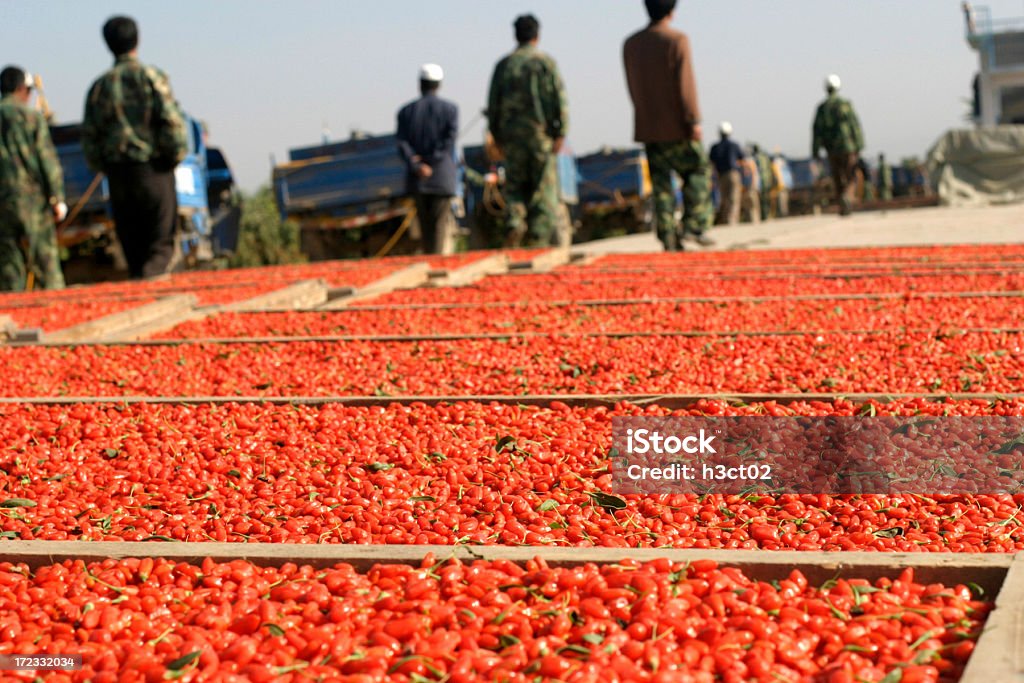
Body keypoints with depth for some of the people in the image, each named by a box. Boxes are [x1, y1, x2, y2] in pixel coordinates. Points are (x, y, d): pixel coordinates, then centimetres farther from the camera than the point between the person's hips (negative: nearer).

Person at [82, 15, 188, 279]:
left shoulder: (100, 86, 8)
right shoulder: (151, 77, -4)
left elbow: (90, 136, 6)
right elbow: (172, 122, -13)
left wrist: (105, 168, 15)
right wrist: (176, 155, 0)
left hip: (117, 172, 4)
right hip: (153, 169, -4)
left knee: (133, 246, 12)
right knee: (160, 243, -1)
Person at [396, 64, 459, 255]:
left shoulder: (406, 111, 6)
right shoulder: (450, 109, 0)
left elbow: (402, 144, -5)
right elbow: (449, 141, -9)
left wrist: (416, 166, -13)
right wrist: (432, 159, -9)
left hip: (418, 180, 2)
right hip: (442, 178, -2)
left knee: (426, 227, 11)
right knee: (443, 226, -3)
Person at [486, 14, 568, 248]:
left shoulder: (503, 65, 8)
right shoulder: (546, 62, -2)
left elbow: (493, 103, 9)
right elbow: (559, 99, -7)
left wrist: (497, 137, 15)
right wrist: (560, 133, -5)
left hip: (511, 134, 3)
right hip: (541, 132, -3)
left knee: (515, 185, 11)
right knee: (543, 187, 2)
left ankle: (514, 223, -12)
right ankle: (537, 238, -1)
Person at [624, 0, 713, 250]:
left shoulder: (630, 44, 8)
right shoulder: (677, 40, -10)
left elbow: (633, 87, 12)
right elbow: (685, 83, -15)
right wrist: (694, 120, -14)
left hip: (646, 126, 5)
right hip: (676, 126, -5)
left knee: (661, 184, 6)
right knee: (698, 170, 10)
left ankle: (668, 239, 1)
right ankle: (693, 225, 0)